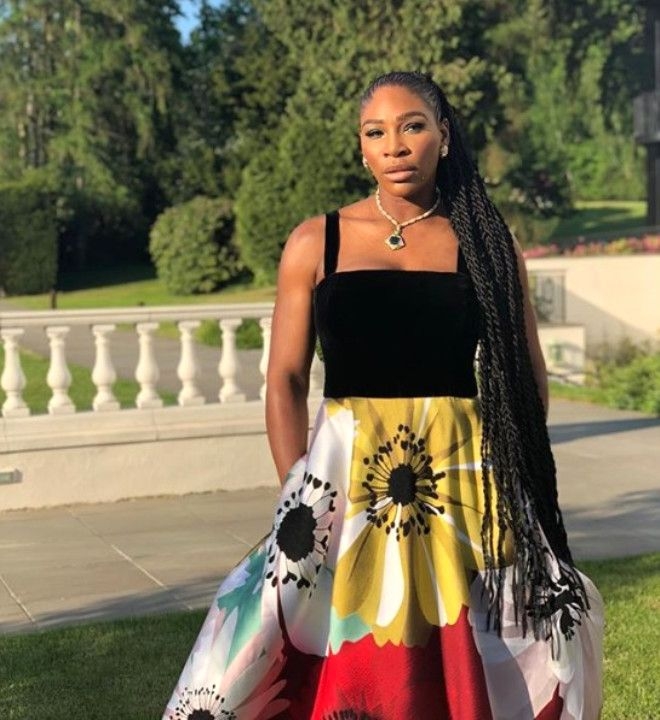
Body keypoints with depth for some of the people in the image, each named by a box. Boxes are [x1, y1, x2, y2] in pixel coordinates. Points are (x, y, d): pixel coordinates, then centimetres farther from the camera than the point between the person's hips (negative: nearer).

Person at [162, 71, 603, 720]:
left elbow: (528, 377, 9)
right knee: (345, 665, 3)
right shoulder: (316, 243, 4)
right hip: (345, 473, 0)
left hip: (468, 481, 1)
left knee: (471, 664, 5)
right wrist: (300, 497, -6)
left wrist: (513, 476, -2)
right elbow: (286, 380, 3)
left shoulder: (485, 242, 5)